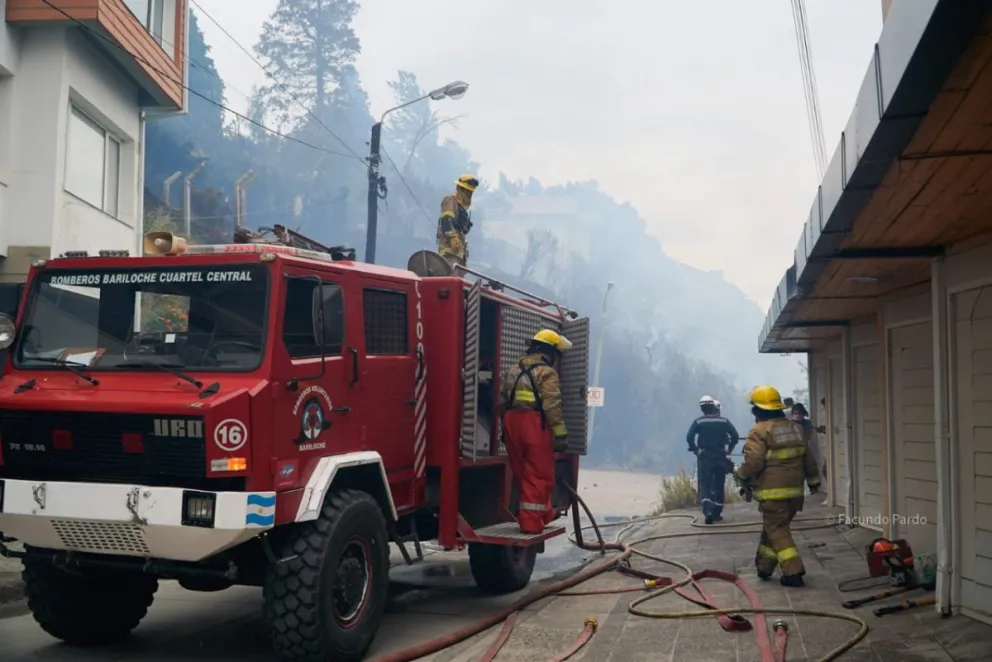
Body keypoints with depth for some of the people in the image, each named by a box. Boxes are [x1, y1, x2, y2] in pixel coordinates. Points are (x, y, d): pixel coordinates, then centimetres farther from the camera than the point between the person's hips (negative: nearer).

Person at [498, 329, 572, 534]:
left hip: (513, 425, 8)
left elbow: (502, 402, 17)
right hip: (536, 427, -8)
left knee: (524, 474, 16)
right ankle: (531, 521, -2)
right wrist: (561, 435, -16)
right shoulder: (546, 373, -9)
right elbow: (553, 407, -17)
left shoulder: (513, 371, 14)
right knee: (538, 476, -1)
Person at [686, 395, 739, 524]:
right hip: (720, 456, 2)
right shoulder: (723, 421, 1)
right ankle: (717, 513, 16)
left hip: (704, 457, -2)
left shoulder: (698, 422, -4)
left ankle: (708, 510, -24)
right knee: (718, 485, 12)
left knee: (705, 484, -3)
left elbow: (689, 437, -13)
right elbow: (735, 435, -6)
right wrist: (729, 450, 5)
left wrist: (695, 450, 0)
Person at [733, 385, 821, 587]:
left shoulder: (759, 431, -12)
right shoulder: (793, 428, 11)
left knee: (777, 531, -1)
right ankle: (764, 566, 26)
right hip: (795, 489, 7)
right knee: (772, 527, 19)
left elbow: (753, 462, -18)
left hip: (773, 492, -7)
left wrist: (741, 475, 0)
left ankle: (793, 572, -9)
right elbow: (807, 458, 16)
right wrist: (813, 480, 26)